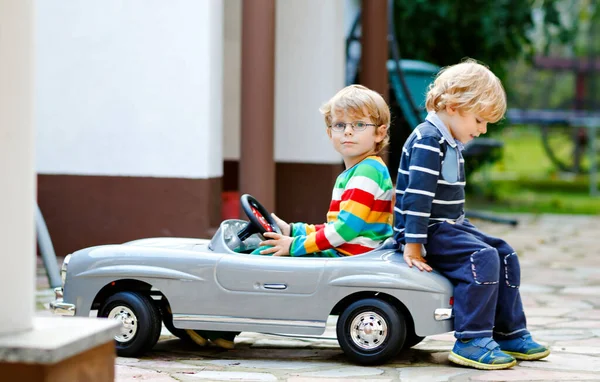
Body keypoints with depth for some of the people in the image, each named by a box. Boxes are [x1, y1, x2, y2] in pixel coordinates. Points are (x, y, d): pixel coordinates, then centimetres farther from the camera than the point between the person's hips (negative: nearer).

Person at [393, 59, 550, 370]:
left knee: (505, 255, 8)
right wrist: (413, 246, -26)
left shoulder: (450, 142, 15)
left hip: (449, 226, 11)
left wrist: (461, 227, 20)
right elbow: (418, 196, -24)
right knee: (482, 259, -26)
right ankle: (471, 342, -25)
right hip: (427, 231, -11)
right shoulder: (428, 141, -18)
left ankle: (510, 334, 13)